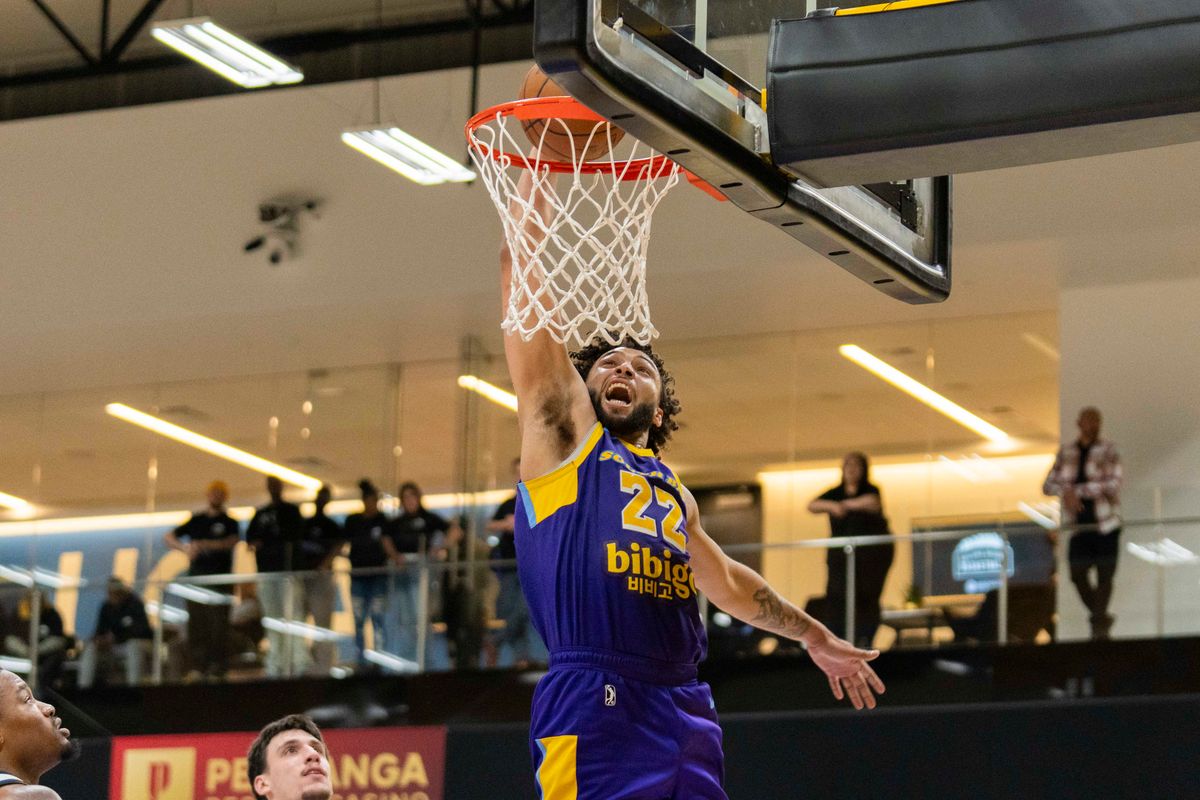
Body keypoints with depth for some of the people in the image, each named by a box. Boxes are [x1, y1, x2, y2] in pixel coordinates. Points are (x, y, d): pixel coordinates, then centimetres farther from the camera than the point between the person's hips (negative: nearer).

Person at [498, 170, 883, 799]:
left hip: (686, 714, 7)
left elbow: (725, 579, 43)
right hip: (596, 706, -7)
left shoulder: (673, 490, 27)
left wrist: (813, 636, 51)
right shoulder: (563, 436, 11)